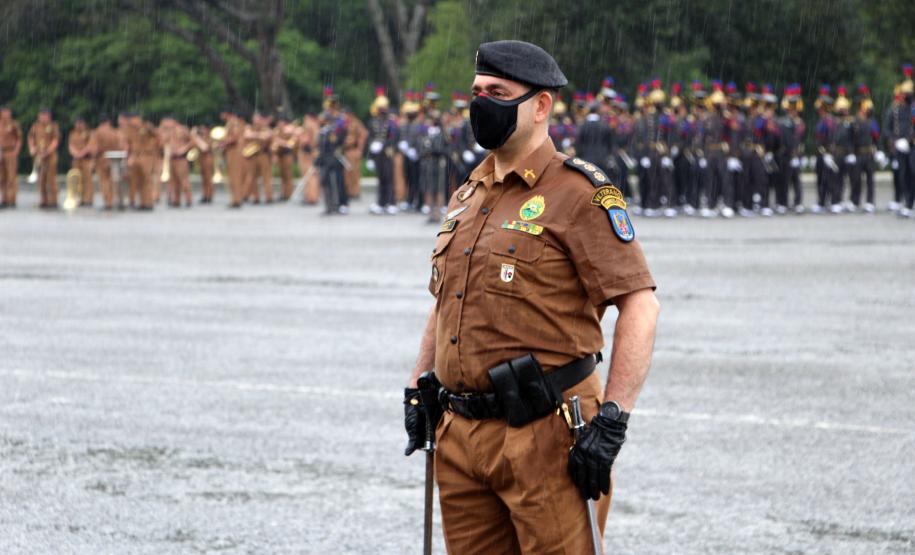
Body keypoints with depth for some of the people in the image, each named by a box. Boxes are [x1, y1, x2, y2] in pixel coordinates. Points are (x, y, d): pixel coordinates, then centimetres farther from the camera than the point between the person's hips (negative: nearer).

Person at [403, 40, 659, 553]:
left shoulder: (578, 193, -9)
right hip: (461, 434, 8)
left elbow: (640, 305, -15)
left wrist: (612, 420, -20)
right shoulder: (468, 197, 16)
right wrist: (418, 390, 20)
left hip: (544, 433, -8)